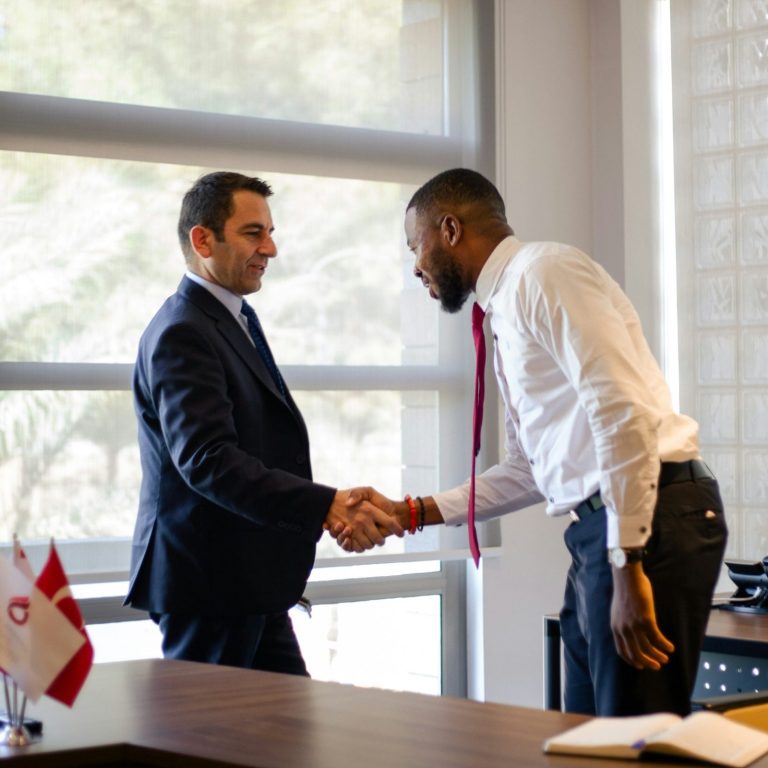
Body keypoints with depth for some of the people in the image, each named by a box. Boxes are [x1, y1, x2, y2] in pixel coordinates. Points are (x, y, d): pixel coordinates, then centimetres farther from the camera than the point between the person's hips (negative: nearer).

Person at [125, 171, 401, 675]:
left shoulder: (237, 320, 17)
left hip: (250, 585, 10)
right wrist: (326, 506, -34)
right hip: (208, 583, -10)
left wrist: (332, 508, 12)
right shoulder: (181, 334, -16)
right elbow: (208, 461, -28)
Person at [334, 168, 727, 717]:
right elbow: (528, 471, 25)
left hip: (649, 521, -10)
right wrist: (409, 513, 20)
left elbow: (624, 411, -19)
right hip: (599, 528, 10)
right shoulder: (507, 308, 21)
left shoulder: (544, 272, -8)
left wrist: (628, 566, -22)